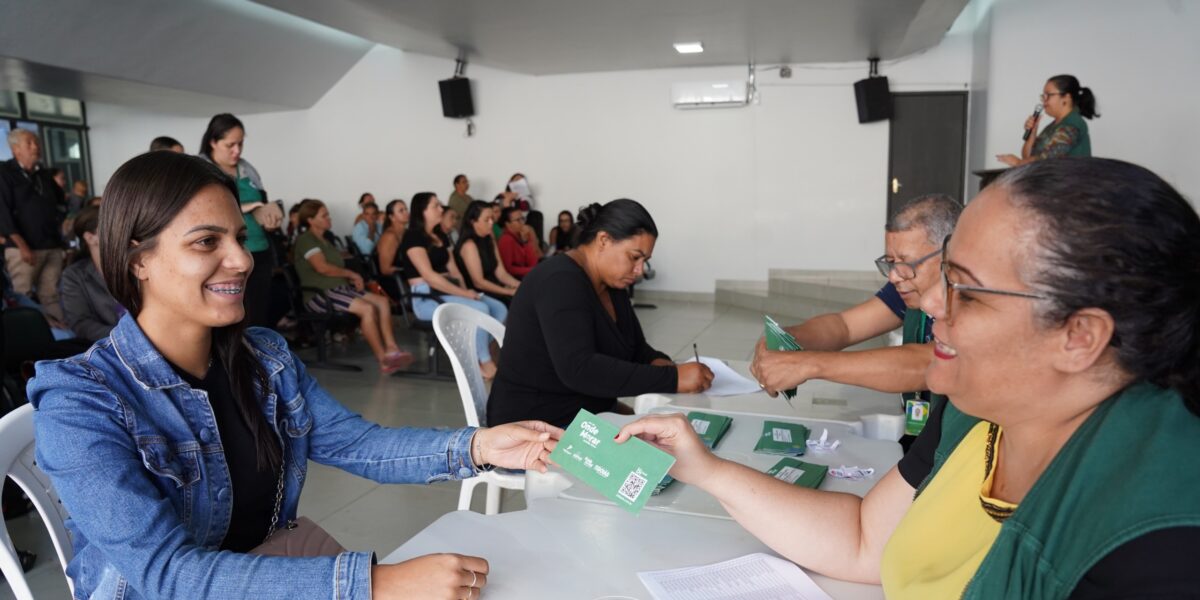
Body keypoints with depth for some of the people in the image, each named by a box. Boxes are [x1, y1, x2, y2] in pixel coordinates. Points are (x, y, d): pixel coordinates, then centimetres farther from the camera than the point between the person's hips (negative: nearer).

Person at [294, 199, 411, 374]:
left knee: (382, 302, -9)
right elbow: (322, 267, -18)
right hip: (319, 294, -9)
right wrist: (352, 274, -8)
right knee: (367, 308, -28)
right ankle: (383, 360, -23)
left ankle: (391, 349, -18)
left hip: (339, 288, 9)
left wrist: (352, 278, -2)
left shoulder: (323, 240, 23)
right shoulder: (305, 239, -5)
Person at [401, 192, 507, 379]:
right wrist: (464, 294, -19)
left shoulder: (440, 236, 18)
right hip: (427, 298, -9)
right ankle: (485, 363, -13)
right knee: (480, 310, -29)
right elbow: (429, 276, -18)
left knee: (499, 309, -9)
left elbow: (453, 269, 13)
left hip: (449, 292, 9)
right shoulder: (413, 237, -9)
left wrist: (466, 291, -7)